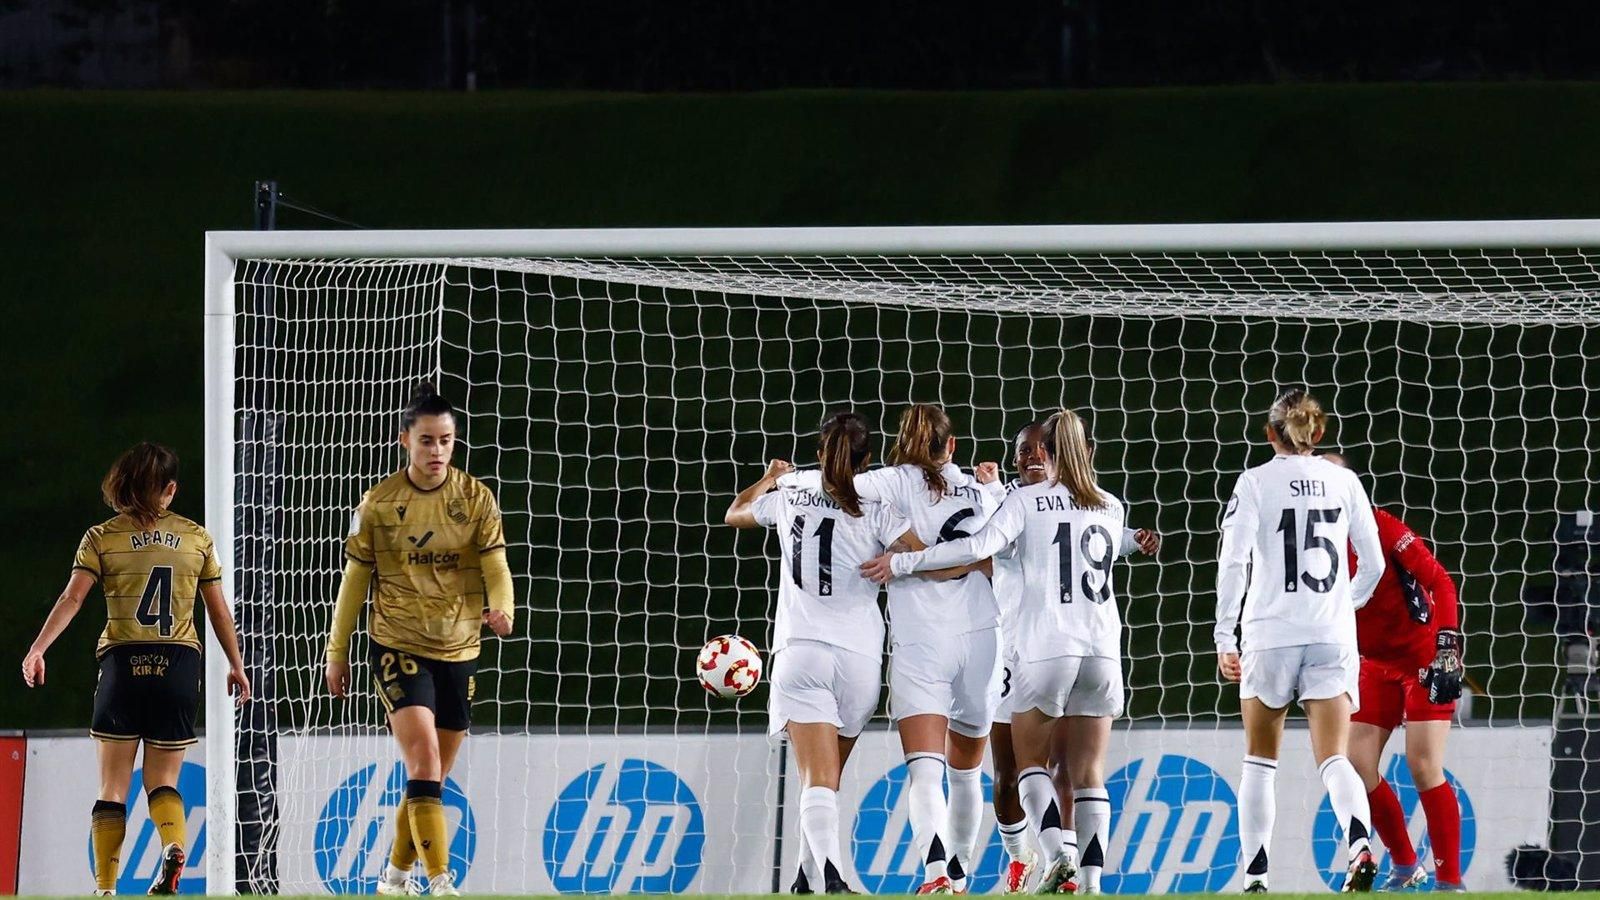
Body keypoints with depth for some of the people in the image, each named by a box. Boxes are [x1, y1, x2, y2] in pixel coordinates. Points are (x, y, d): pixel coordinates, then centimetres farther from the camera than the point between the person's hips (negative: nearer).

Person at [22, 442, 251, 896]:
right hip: (179, 664, 1)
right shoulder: (197, 538, 9)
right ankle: (174, 845, -21)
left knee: (113, 785, 6)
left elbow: (73, 598, -8)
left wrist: (38, 649, -11)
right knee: (162, 780, 10)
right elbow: (218, 608, 11)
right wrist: (236, 666, 20)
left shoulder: (101, 538, 3)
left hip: (123, 660, -1)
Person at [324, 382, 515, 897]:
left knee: (431, 777, 11)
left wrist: (501, 608, -27)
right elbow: (355, 578, 5)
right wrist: (337, 652, 8)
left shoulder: (475, 499, 1)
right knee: (423, 758, -19)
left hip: (458, 651, 3)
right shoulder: (379, 503, -2)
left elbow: (495, 565, -5)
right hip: (398, 647, -3)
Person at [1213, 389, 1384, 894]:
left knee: (1259, 761, 12)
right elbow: (1373, 564, 10)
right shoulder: (1344, 482, 7)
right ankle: (1360, 842, -30)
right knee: (1333, 760, -3)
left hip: (1270, 634, -2)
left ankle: (1256, 876, 9)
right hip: (1333, 635, 2)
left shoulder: (1257, 482, -1)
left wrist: (1225, 636, -5)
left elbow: (1233, 563, -8)